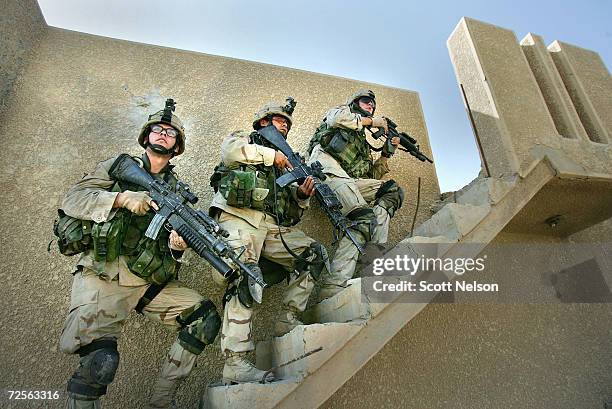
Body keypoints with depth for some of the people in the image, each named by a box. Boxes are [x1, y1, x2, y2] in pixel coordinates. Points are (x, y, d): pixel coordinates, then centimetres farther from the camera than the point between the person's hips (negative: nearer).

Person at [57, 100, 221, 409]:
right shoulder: (119, 166, 8)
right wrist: (122, 198, -18)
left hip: (151, 280, 4)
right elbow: (72, 199, -2)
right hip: (103, 276, -4)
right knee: (101, 358, -29)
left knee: (206, 319, -8)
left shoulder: (177, 188, 14)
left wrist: (178, 245, -14)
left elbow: (172, 241, 10)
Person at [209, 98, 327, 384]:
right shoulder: (244, 138, 18)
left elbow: (293, 210, 25)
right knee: (245, 279, -22)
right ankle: (235, 364, -20)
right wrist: (272, 154, -2)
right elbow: (230, 149, -10)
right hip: (239, 218, -6)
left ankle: (288, 321, -1)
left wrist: (302, 195, 1)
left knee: (315, 255, -7)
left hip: (274, 226, 6)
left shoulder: (286, 163, 31)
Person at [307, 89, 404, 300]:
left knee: (393, 190, -7)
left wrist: (387, 153, 20)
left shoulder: (363, 143, 38)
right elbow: (336, 118, -3)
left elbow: (372, 175, 31)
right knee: (365, 217, -26)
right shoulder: (340, 111, 25)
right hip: (328, 169, -7)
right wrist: (370, 121, 8)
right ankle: (331, 291, -36)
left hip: (351, 181, 7)